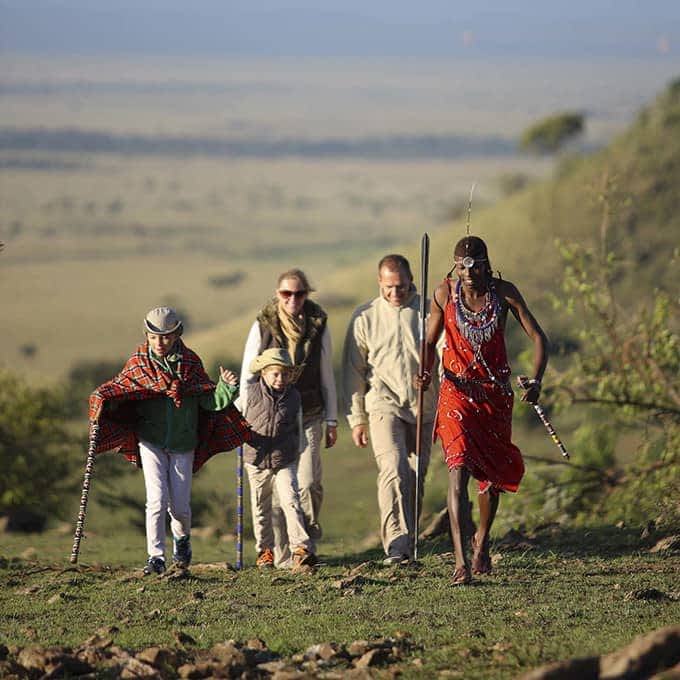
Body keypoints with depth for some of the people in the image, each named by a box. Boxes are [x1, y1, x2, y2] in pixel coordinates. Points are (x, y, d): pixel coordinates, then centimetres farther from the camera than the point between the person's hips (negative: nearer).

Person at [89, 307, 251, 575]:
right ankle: (156, 557, -6)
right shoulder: (138, 363, -4)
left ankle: (181, 536, 36)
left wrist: (227, 388, -18)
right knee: (157, 499, -14)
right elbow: (118, 389, 3)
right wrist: (103, 401, -18)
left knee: (180, 505, 2)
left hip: (183, 444, 1)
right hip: (151, 441, -1)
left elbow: (211, 401, 1)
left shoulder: (190, 363, -2)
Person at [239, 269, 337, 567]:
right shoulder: (262, 327, -2)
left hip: (308, 416, 1)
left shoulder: (319, 327, 3)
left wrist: (332, 421, 12)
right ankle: (283, 553, 8)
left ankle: (308, 539, 14)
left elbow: (326, 377, 11)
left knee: (309, 483, -11)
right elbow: (247, 377, 3)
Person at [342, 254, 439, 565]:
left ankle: (409, 544, 17)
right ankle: (396, 544, -27)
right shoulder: (365, 317, 4)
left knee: (415, 478, 6)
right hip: (384, 404, -2)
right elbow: (353, 371, 8)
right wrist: (356, 418, 5)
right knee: (393, 470, -19)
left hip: (423, 408, 2)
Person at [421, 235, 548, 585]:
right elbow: (430, 341, 6)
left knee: (493, 473, 13)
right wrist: (426, 372, -14)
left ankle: (482, 539, 43)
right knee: (458, 469, -18)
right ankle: (460, 561, -26)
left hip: (496, 392, 2)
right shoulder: (445, 293, -6)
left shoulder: (504, 292, -6)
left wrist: (535, 381, -17)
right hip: (457, 390, -2)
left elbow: (538, 337, -3)